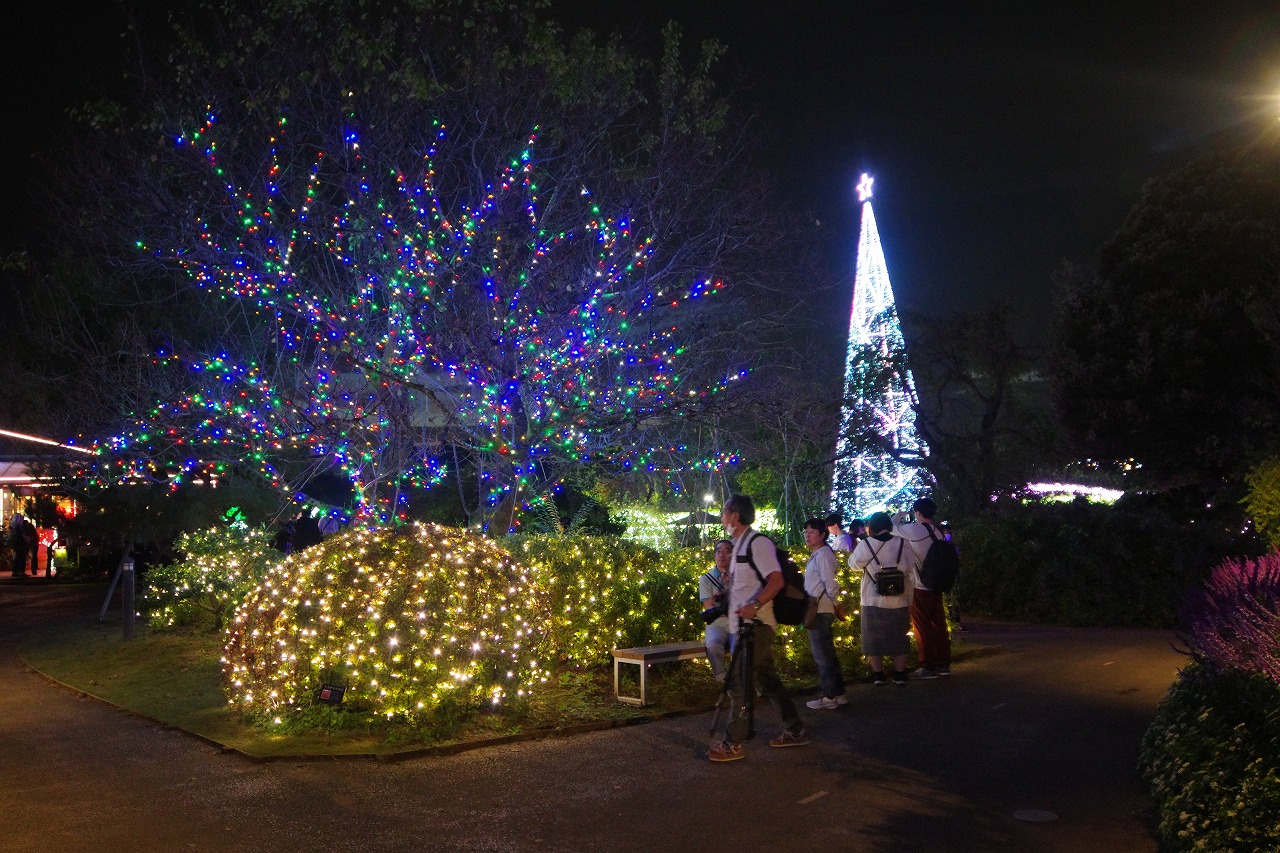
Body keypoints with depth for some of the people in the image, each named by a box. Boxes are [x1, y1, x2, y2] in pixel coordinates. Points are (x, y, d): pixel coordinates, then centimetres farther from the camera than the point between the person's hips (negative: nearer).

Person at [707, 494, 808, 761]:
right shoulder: (740, 544, 17)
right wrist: (724, 599, 18)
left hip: (756, 625, -10)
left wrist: (754, 606, -34)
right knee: (766, 679, 16)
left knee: (738, 683, -7)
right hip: (744, 625, 10)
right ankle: (795, 730, 26)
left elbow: (776, 580, -23)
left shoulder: (757, 542, -14)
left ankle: (733, 744, -1)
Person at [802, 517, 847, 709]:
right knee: (827, 654, 16)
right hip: (818, 611, 10)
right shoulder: (816, 555, 16)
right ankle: (838, 693, 24)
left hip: (820, 611, -10)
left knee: (822, 654, -4)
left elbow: (830, 582, -20)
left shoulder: (823, 554, -14)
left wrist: (836, 603, -9)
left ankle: (829, 697, 1)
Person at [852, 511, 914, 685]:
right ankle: (900, 676, 18)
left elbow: (854, 563, 6)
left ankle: (878, 675, 17)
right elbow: (911, 574, 2)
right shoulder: (902, 543, -5)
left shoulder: (865, 545, -11)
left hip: (874, 602, -2)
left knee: (874, 638, 12)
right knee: (899, 638, 14)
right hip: (899, 601, 2)